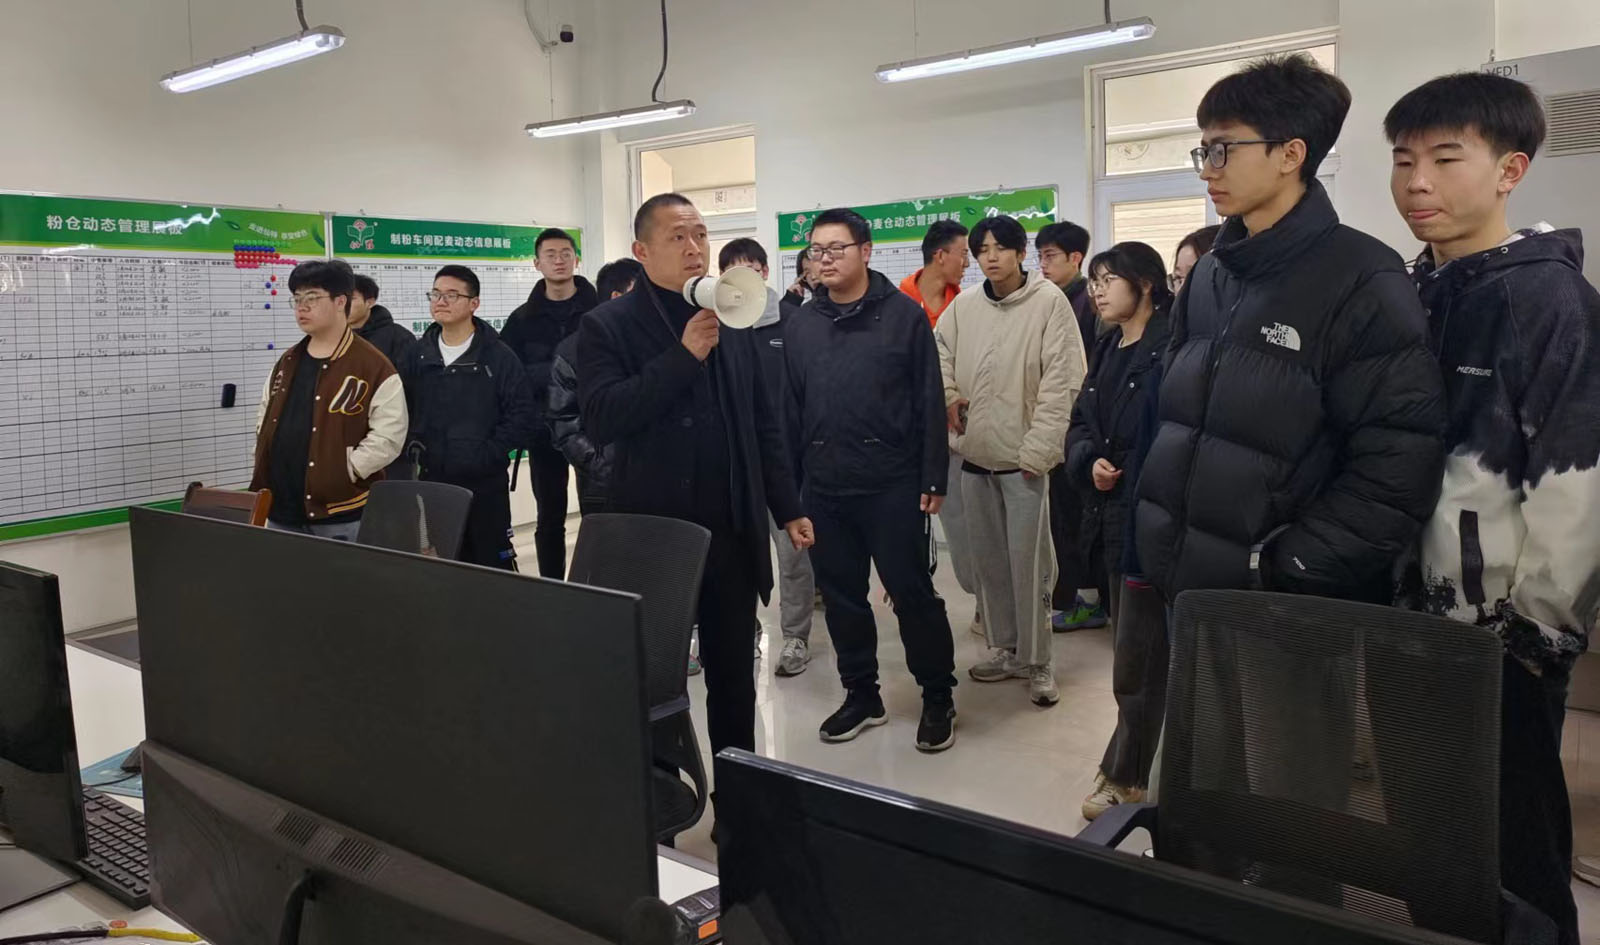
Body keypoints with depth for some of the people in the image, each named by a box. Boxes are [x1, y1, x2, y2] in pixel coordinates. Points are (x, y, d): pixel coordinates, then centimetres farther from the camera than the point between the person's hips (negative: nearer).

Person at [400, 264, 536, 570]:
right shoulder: (419, 353, 9)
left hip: (485, 482, -5)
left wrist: (489, 454, -15)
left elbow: (522, 415, -10)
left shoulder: (498, 356, -6)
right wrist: (412, 444, 3)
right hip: (430, 480, 5)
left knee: (492, 562, 2)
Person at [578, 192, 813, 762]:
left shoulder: (732, 322, 9)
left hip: (733, 530, 4)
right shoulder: (608, 326, -4)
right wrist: (684, 355, -21)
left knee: (735, 675, 15)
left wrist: (788, 508, 11)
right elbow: (600, 419, -18)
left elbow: (763, 427, 14)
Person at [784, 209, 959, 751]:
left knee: (912, 592, 1)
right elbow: (789, 410, 9)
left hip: (892, 482, -4)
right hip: (824, 486, 4)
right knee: (841, 596, 12)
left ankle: (938, 699, 18)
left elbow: (929, 402, -3)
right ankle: (862, 696, 28)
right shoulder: (800, 326, 9)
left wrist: (932, 479, -7)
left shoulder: (904, 315, -2)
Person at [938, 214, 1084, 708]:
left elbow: (1061, 381, -12)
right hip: (975, 452, 5)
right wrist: (948, 397, 7)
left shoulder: (1049, 301, -9)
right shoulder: (963, 304, 5)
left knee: (1028, 560, -2)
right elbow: (938, 352, 22)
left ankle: (1036, 661, 11)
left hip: (1024, 456, -5)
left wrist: (1037, 449, -15)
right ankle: (1004, 648, 28)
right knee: (988, 557, 13)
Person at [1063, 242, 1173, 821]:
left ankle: (1126, 778, 17)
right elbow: (1080, 425, 17)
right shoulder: (1107, 350, 15)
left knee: (1136, 662, 1)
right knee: (1134, 653, 17)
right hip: (1112, 517, 8)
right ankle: (1132, 768, 30)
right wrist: (1090, 461, -4)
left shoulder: (1172, 347, -12)